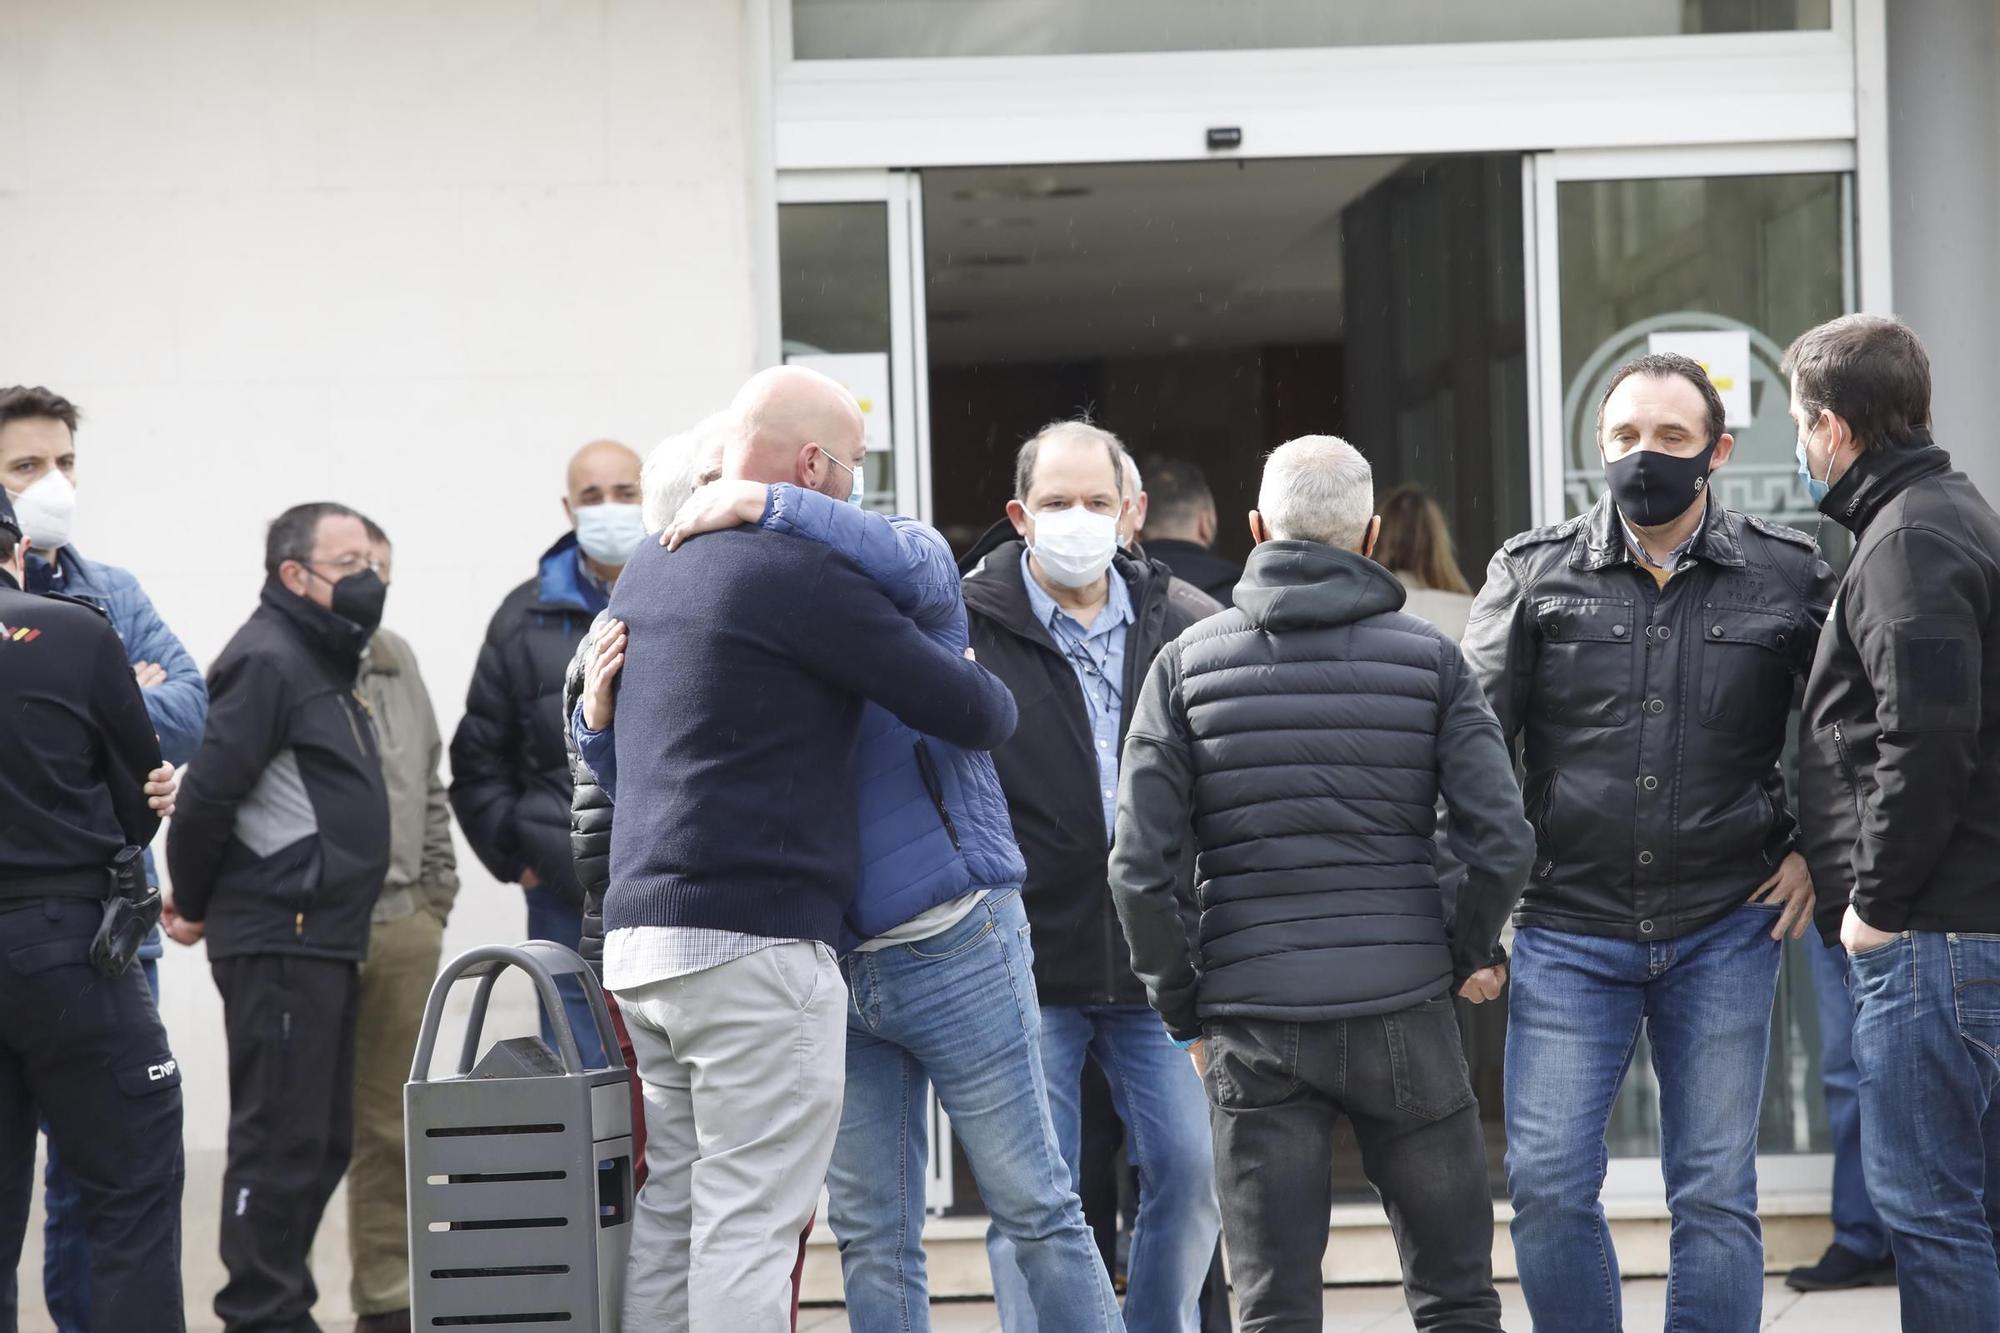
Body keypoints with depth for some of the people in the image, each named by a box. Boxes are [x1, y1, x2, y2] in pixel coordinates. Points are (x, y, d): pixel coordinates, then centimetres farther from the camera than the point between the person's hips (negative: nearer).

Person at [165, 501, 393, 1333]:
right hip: (280, 943, -10)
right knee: (281, 1140, -8)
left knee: (322, 1142, 13)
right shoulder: (267, 659, -12)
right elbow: (210, 790, -17)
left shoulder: (323, 660, 20)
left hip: (324, 942, 10)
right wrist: (194, 907, -7)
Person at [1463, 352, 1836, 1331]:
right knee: (1546, 1184, -4)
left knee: (1715, 1193, 3)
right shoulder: (1533, 573, 2)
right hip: (1569, 931, 1)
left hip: (1726, 930, 0)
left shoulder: (1790, 578, 1)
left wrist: (1814, 848, 4)